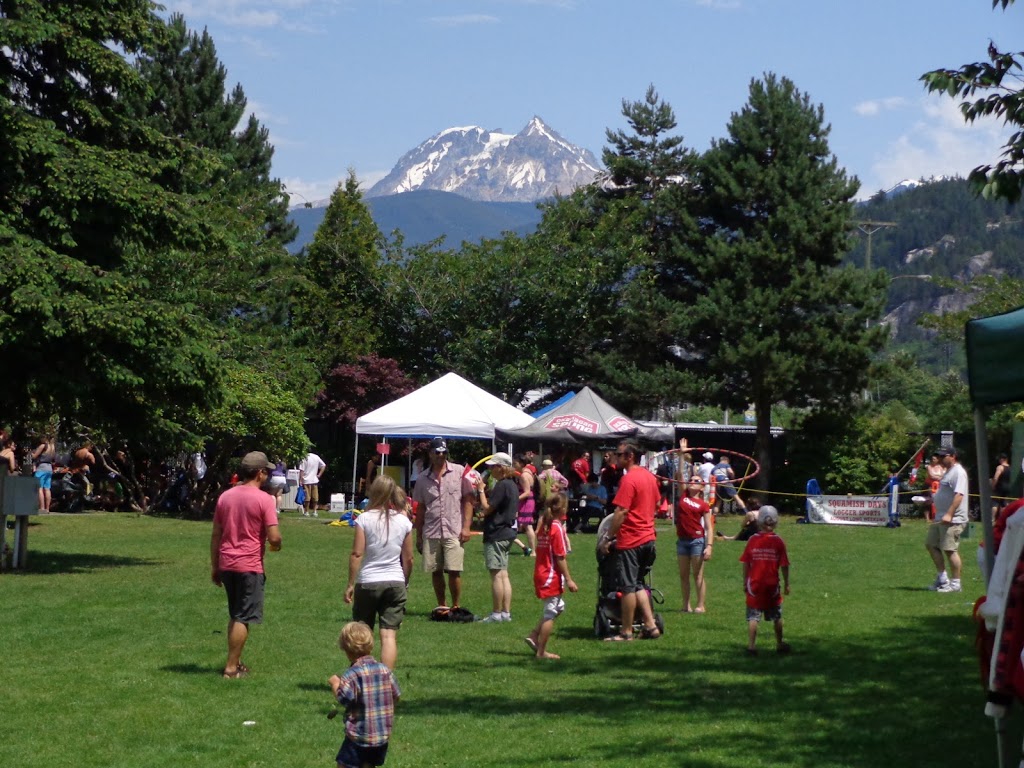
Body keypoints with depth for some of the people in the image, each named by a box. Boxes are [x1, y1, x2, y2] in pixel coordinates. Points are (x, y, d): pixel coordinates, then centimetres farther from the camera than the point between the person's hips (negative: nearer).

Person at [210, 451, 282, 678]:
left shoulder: (225, 496, 9)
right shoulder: (264, 499, -9)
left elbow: (215, 535, 11)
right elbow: (274, 538, -15)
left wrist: (214, 567, 17)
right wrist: (275, 546, 8)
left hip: (226, 564, 6)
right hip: (249, 566, -6)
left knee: (235, 615, 19)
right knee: (243, 618, 0)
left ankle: (235, 662, 22)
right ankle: (232, 667, 0)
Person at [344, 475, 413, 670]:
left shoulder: (365, 518, -6)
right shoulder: (404, 521, 3)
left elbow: (357, 554, -9)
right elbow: (408, 558, 6)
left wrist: (350, 584, -3)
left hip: (368, 582, -2)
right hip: (396, 582, 2)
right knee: (389, 635, -1)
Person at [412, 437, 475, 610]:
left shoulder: (459, 472, 2)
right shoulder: (423, 478, 10)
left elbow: (468, 500, 0)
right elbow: (420, 509, 14)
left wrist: (466, 527, -8)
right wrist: (418, 535, 12)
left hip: (454, 531, -3)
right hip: (431, 532, 3)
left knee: (454, 571, -7)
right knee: (435, 571, 7)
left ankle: (455, 606, 7)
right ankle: (441, 606, 20)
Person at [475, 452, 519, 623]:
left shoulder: (502, 486, -17)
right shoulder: (512, 485, 14)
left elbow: (487, 508, -18)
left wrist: (481, 490, -5)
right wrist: (486, 491, 13)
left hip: (496, 535, -10)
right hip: (507, 533, 10)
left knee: (496, 574, -6)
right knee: (503, 575, 11)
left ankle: (496, 613, -4)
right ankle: (506, 612, 12)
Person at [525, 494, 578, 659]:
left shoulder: (543, 525, 9)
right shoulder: (557, 528, -15)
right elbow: (560, 558, -16)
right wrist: (569, 580, -13)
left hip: (540, 573, 9)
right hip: (552, 577, -9)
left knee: (558, 607, 20)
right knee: (550, 614, 0)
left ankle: (534, 636, 13)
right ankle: (541, 652, 5)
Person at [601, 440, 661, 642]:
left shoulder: (628, 479, -17)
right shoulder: (650, 477, 10)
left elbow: (621, 512, -20)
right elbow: (656, 504, 21)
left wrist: (608, 538, -14)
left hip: (630, 540, -9)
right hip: (648, 538, 9)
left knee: (628, 587, 0)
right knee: (638, 584, 17)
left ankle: (626, 632, 6)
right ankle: (650, 625, 12)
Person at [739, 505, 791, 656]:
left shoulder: (753, 540, -5)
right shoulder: (778, 541, -6)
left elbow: (745, 563, -2)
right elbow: (784, 565, -6)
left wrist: (745, 581, 8)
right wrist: (786, 583, 4)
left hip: (754, 584, 0)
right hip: (772, 584, 0)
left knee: (753, 616, 2)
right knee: (777, 616, 16)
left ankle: (751, 646, -5)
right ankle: (779, 644, 27)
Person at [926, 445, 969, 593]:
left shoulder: (958, 472, -14)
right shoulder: (948, 472, 18)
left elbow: (959, 495, -24)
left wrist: (949, 514, -31)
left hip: (953, 520, -11)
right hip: (940, 518, 11)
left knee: (950, 550, -9)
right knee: (930, 544, 14)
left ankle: (955, 584, -2)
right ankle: (942, 579, 21)